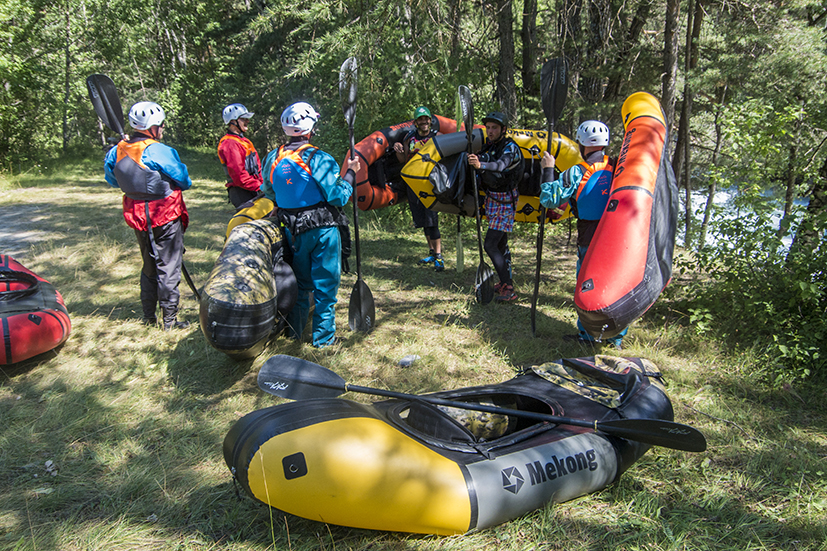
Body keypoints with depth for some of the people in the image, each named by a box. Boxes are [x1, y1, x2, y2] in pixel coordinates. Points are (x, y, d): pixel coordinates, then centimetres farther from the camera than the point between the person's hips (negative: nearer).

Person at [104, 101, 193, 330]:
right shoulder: (158, 151, -20)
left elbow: (111, 180, 14)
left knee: (149, 266, 20)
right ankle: (169, 318, 6)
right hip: (165, 218, -6)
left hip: (137, 216, 7)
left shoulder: (117, 151, 0)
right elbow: (183, 180, -12)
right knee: (168, 266, 3)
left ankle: (148, 315, 27)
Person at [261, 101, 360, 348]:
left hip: (293, 232, 5)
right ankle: (323, 337, 14)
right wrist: (350, 172, -4)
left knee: (300, 282, 20)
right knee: (325, 284, 7)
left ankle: (293, 332, 28)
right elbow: (338, 197, -16)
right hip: (323, 230, -5)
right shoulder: (318, 159, -17)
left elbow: (269, 194, 11)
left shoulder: (273, 159, 0)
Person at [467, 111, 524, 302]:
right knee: (501, 243, 17)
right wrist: (475, 160, -5)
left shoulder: (510, 147, -17)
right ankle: (506, 281, 31)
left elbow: (501, 164, -38)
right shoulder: (489, 145, 5)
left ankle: (509, 290, -11)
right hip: (492, 198, 8)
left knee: (490, 245, -15)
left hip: (505, 201, -8)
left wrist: (481, 164, -56)